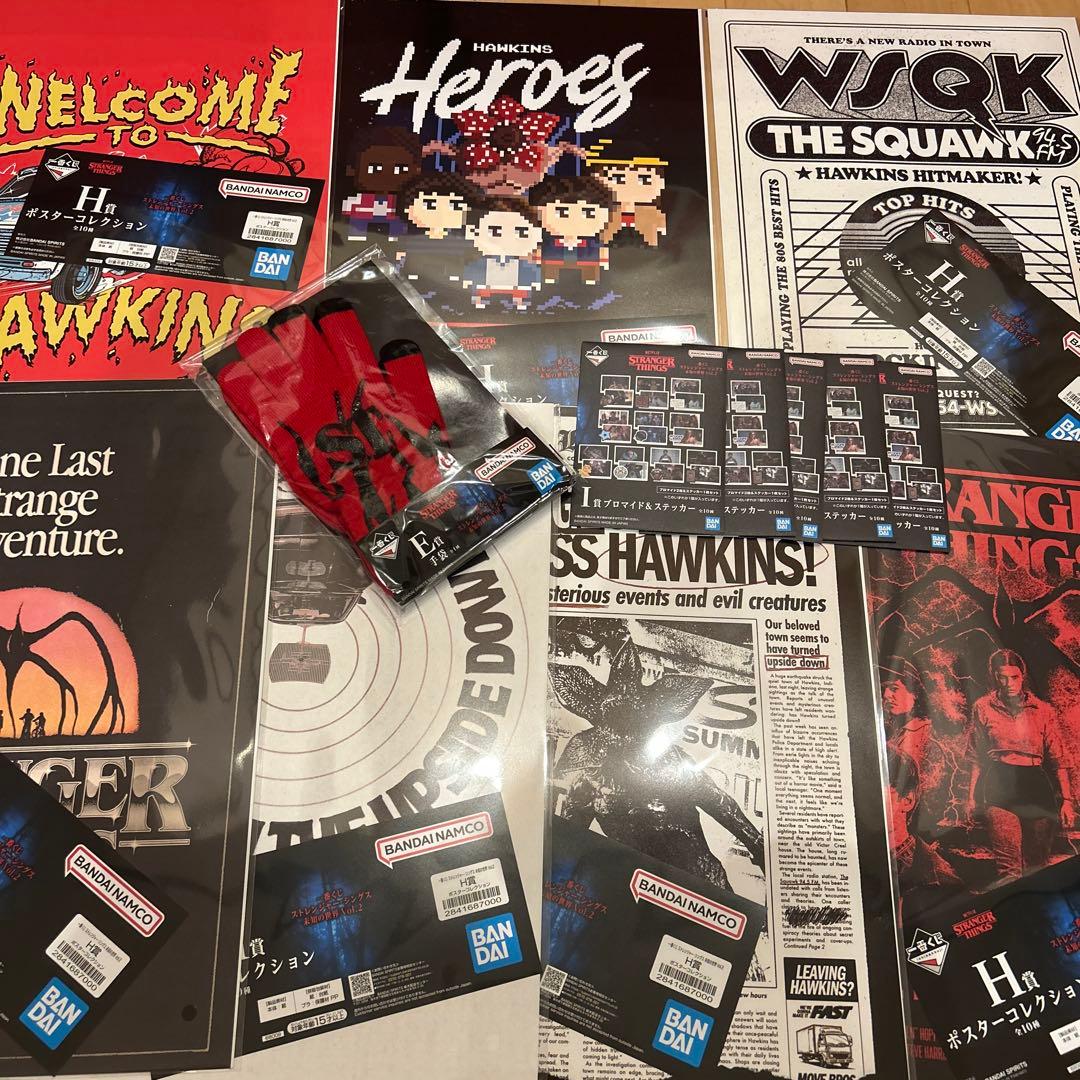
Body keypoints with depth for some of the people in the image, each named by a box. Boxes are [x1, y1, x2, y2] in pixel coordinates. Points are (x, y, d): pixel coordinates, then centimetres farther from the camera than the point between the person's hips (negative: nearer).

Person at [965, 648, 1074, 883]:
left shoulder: (1043, 710, 7)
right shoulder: (983, 708, 6)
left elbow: (1058, 759, 7)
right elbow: (976, 757, 10)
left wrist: (1067, 799, 0)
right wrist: (971, 796, 7)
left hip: (1037, 785, 2)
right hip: (1000, 786, -2)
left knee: (1038, 861, 5)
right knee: (1008, 866, -11)